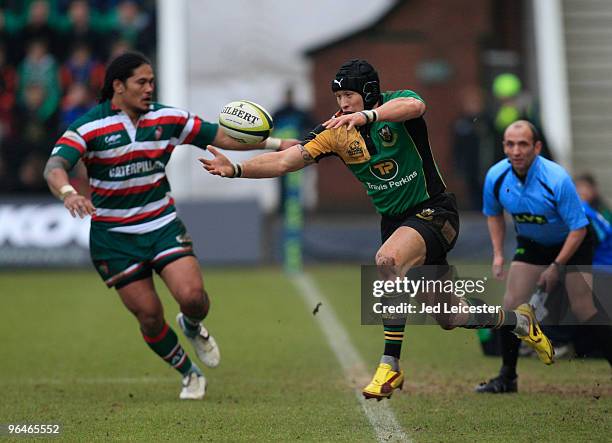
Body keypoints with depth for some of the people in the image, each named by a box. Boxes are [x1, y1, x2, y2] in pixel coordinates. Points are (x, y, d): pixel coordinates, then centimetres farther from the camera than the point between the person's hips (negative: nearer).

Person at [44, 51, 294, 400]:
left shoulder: (168, 119, -1)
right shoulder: (90, 127, -13)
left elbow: (220, 136, 6)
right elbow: (55, 166, -26)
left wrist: (275, 143, 1)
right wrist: (68, 192, -49)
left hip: (163, 224, 2)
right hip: (115, 236, -2)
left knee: (192, 296, -18)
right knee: (149, 315, -3)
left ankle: (193, 327, 21)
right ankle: (190, 374, 22)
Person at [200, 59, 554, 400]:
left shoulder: (398, 102, -15)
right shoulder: (337, 132, -4)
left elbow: (415, 106, -42)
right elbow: (285, 161, -11)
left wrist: (367, 115, -56)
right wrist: (235, 169, -25)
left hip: (434, 211, -6)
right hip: (394, 220, 6)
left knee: (388, 259, -36)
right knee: (449, 319, 11)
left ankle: (391, 365, -30)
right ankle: (520, 321, 41)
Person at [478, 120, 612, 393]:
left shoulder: (557, 179, -32)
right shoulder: (496, 177, -17)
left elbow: (578, 229, -24)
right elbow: (494, 214, 6)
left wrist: (556, 267, -23)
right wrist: (498, 254, -2)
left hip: (571, 243, -4)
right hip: (530, 245, 5)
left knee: (583, 310, -15)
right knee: (512, 304, -7)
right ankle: (507, 378, 6)